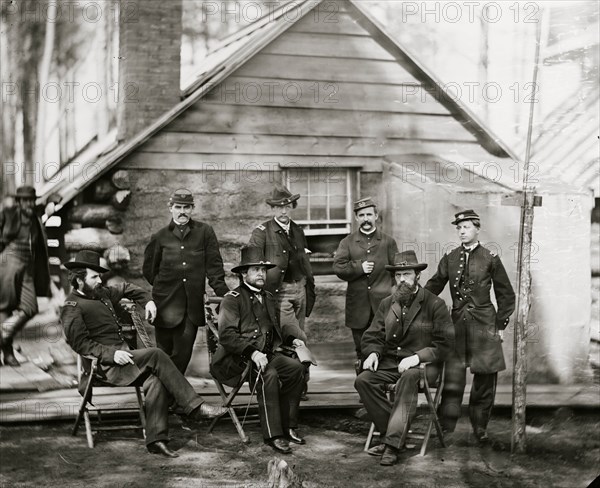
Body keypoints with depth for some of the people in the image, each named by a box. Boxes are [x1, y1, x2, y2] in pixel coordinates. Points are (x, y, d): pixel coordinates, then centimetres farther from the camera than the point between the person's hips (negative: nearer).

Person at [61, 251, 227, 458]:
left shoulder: (101, 294, 20)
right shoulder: (72, 307, -4)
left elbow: (126, 289, 39)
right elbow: (80, 343, -14)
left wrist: (147, 301, 22)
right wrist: (111, 354, -23)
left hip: (121, 355, 8)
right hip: (105, 365, -8)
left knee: (156, 380, -22)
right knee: (155, 355, -26)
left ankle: (156, 439, -23)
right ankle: (195, 406, -24)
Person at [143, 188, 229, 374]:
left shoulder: (204, 232, 5)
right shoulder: (160, 237, 5)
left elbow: (214, 265, 3)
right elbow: (149, 269, 15)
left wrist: (223, 292, -5)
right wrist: (163, 287, 12)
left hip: (193, 304, 0)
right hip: (166, 303, 0)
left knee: (183, 353, -1)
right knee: (164, 352, 3)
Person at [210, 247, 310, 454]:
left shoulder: (269, 298, 21)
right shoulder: (232, 299, -3)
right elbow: (227, 335, -14)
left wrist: (292, 339, 13)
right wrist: (252, 352, -25)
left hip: (269, 354, 7)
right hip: (239, 359, -7)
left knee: (296, 367, -21)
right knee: (269, 375, -34)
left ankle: (288, 426, -12)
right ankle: (273, 435, -30)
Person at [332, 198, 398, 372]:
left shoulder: (388, 242, 8)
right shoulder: (347, 243, 9)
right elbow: (338, 268, -2)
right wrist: (358, 267, -14)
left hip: (383, 304, -1)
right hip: (358, 305, 1)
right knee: (361, 350, 8)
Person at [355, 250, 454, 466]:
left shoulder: (435, 304, -2)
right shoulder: (387, 304, 13)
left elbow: (444, 343, -7)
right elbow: (372, 337, 14)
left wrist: (417, 357, -21)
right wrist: (373, 353, -9)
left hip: (423, 364, -5)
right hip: (391, 362, 5)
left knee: (409, 378, -39)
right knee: (363, 380, -23)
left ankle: (393, 443, -37)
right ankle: (389, 433, -16)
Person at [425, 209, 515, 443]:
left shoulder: (490, 259, -1)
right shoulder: (449, 259, 7)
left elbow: (506, 295, 5)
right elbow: (433, 287, 11)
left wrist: (501, 325, 1)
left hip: (484, 324, -1)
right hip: (458, 323, 2)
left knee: (485, 379, 4)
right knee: (453, 376, -3)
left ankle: (480, 426, 18)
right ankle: (446, 426, 1)